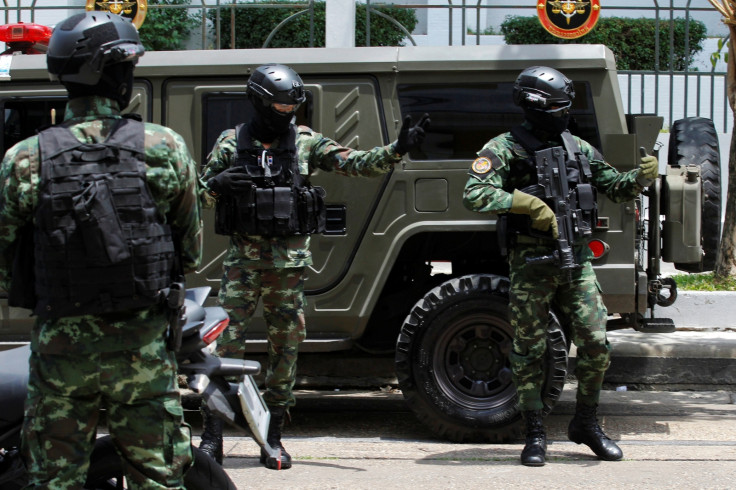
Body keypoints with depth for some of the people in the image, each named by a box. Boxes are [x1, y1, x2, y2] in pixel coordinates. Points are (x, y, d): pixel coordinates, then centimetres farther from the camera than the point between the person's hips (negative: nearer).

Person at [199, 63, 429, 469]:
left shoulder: (306, 142, 6)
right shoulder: (231, 142, 5)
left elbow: (356, 164, 0)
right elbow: (201, 191, 9)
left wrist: (398, 149, -13)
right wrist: (219, 182, -13)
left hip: (289, 261, 2)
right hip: (243, 257, -1)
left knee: (286, 346, 6)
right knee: (226, 342, -5)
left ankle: (272, 437, 17)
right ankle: (212, 436, 4)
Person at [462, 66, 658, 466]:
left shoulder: (579, 149, 13)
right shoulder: (505, 149, -6)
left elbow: (615, 188, 20)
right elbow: (474, 195, -19)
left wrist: (641, 177, -1)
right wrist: (528, 203, -25)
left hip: (577, 261, 5)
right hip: (531, 264, -4)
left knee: (595, 344, 2)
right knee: (530, 351, 1)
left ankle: (586, 424, 21)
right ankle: (535, 434, 14)